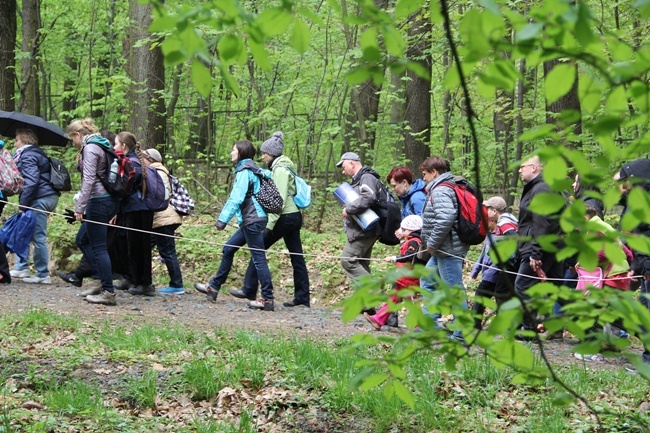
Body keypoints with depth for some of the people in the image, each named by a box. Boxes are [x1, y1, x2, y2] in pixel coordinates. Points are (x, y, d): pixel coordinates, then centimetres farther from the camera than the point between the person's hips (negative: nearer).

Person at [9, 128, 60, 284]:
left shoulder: (27, 156, -9)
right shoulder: (38, 153, 22)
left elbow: (31, 181, -19)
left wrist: (23, 204, -17)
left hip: (40, 199, -10)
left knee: (38, 237, -5)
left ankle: (43, 275, -1)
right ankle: (21, 267, 19)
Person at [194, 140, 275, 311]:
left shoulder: (245, 171, -12)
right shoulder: (251, 169, 17)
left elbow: (236, 198, -21)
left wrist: (223, 219, -23)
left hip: (252, 220, -10)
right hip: (251, 220, 10)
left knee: (258, 258, -8)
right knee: (228, 249, 16)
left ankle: (267, 300, -8)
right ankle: (214, 287, 23)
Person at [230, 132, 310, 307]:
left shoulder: (280, 169, -12)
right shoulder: (283, 167, 18)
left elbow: (279, 199, -20)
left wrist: (270, 223, -21)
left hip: (285, 217, -10)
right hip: (294, 216, 10)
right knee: (296, 257, 7)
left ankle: (249, 290, 2)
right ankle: (302, 298, 7)